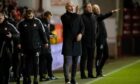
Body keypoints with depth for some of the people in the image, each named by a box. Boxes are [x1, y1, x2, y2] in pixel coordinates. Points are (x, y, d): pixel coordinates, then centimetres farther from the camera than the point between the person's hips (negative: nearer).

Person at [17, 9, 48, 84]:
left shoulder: (37, 22, 2)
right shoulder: (22, 23, 3)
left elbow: (42, 32, 5)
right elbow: (19, 34, 5)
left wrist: (45, 42, 5)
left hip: (36, 46, -1)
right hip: (26, 47, 1)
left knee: (36, 63, -2)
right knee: (27, 63, 6)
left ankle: (36, 78, 5)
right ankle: (27, 77, 14)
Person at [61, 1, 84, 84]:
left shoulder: (78, 16, 12)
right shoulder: (64, 17, 0)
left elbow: (82, 26, 5)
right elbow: (70, 24, -16)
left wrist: (80, 34, -13)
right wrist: (74, 15, -12)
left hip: (76, 41, 4)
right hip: (68, 41, -4)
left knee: (75, 62, 9)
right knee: (67, 61, -12)